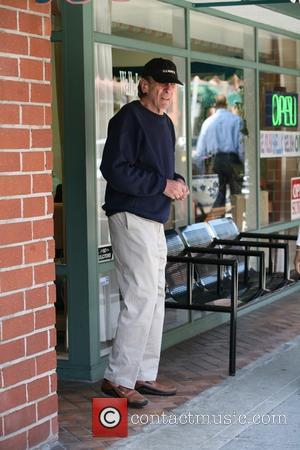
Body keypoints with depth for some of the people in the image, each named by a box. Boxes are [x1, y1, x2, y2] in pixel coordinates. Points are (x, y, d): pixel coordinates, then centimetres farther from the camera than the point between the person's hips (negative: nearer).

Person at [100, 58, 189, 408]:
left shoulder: (165, 123, 18)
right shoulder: (129, 117, -11)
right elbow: (114, 169, -21)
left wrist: (178, 182, 5)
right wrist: (163, 185, -18)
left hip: (155, 221, 10)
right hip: (131, 218, -10)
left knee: (155, 299, 12)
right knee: (141, 298, -11)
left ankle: (144, 375, 20)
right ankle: (118, 379, -3)